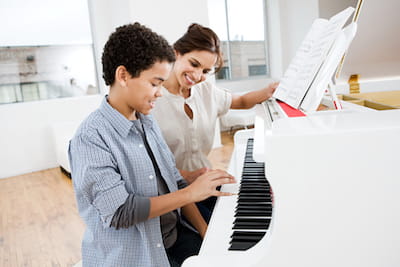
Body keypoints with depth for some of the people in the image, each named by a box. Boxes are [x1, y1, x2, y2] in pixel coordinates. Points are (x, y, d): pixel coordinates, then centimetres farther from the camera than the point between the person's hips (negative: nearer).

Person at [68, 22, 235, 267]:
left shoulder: (148, 123, 5)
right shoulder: (91, 137, -17)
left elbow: (175, 184, 6)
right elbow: (118, 213, -21)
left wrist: (206, 231, -2)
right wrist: (191, 193, -19)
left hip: (173, 236, 6)